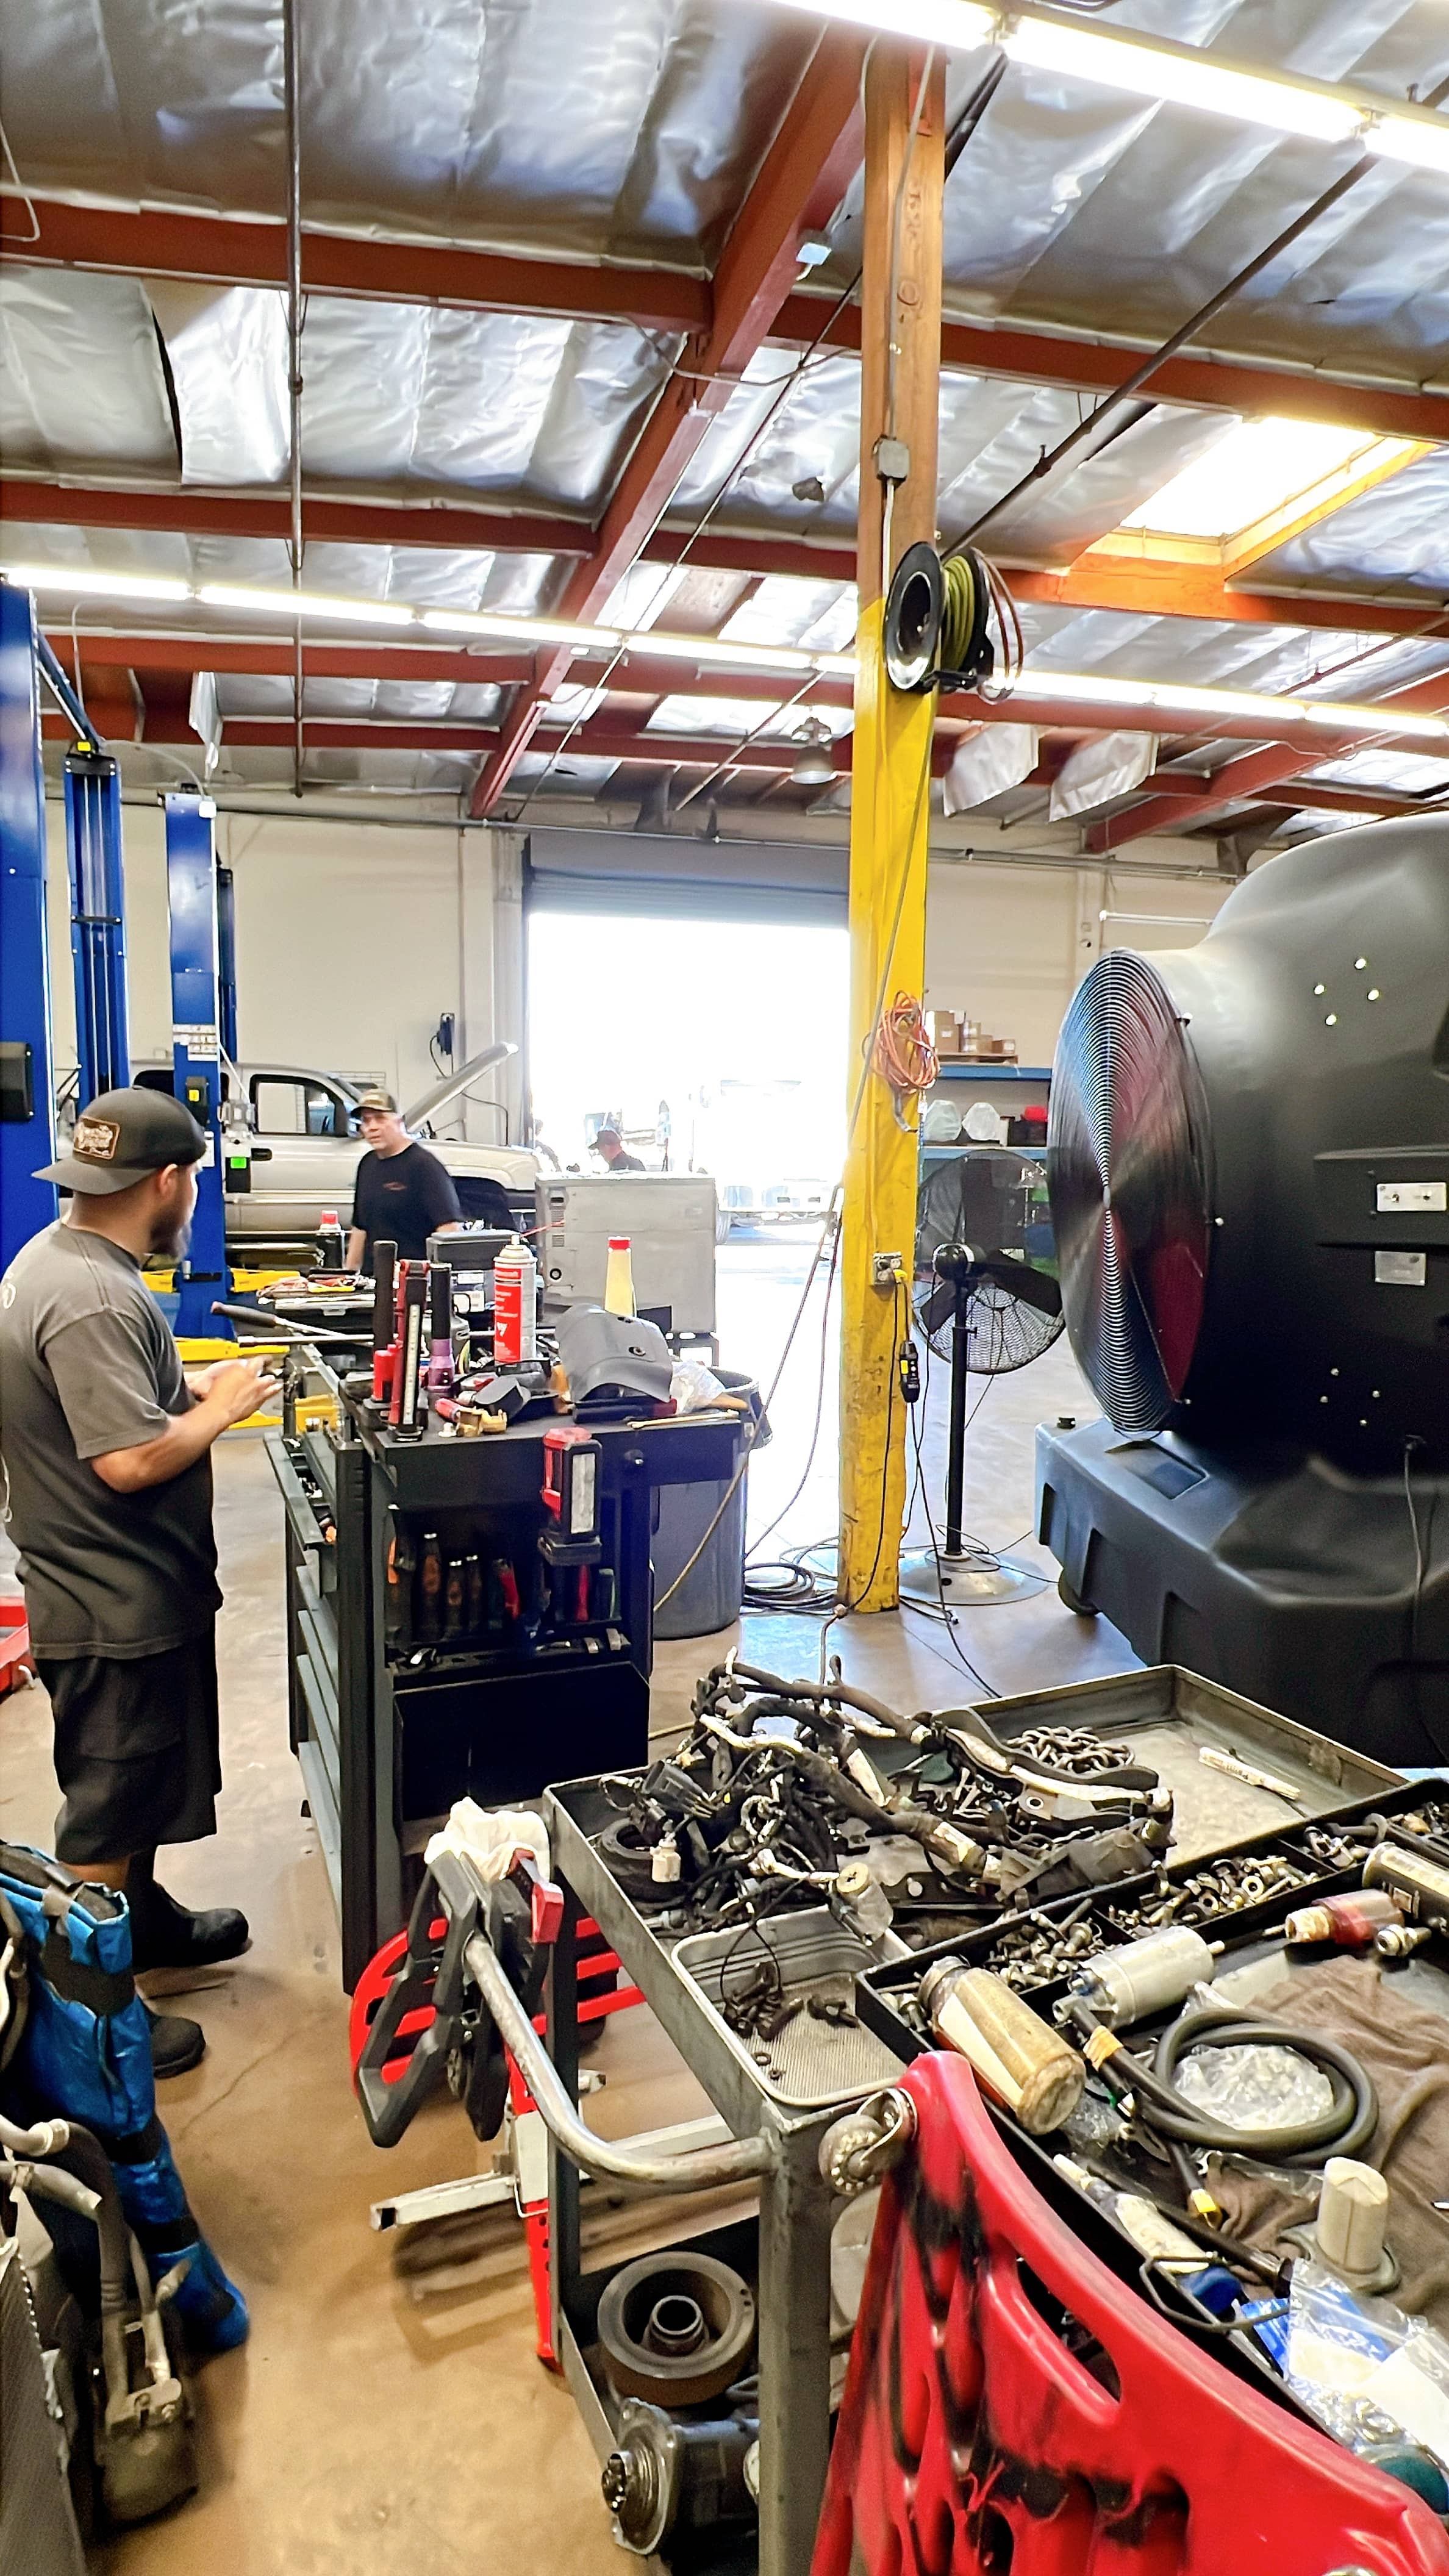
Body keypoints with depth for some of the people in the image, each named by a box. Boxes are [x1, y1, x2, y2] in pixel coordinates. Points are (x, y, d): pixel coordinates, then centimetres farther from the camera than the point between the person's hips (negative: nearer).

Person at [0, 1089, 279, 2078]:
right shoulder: (90, 1300, -28)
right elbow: (131, 1459, -31)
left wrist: (193, 1385, 6)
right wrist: (222, 1407, -16)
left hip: (130, 1590, 10)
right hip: (116, 1606, -10)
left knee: (138, 1780, 26)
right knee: (107, 1809, 6)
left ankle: (145, 1918, 45)